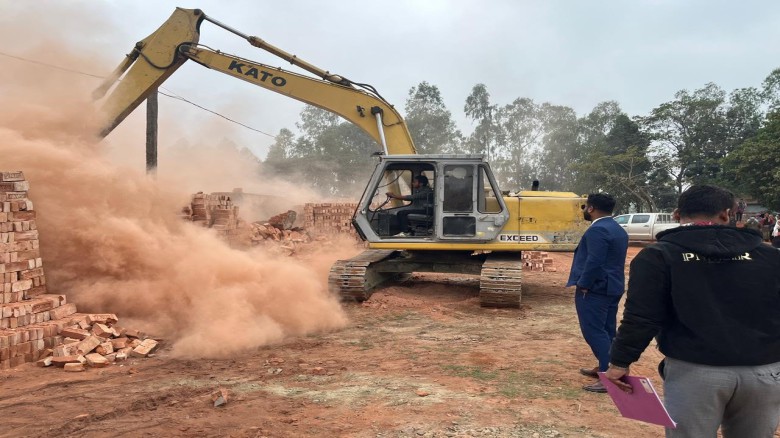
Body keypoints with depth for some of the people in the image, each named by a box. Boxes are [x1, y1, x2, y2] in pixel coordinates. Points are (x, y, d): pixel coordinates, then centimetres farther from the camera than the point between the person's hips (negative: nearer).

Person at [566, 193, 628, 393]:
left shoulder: (597, 230, -18)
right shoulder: (618, 229, 15)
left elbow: (594, 261, -25)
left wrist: (583, 285, -17)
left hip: (595, 289, -10)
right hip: (612, 287, 10)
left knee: (594, 331, -7)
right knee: (606, 330, 16)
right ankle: (605, 367, 26)